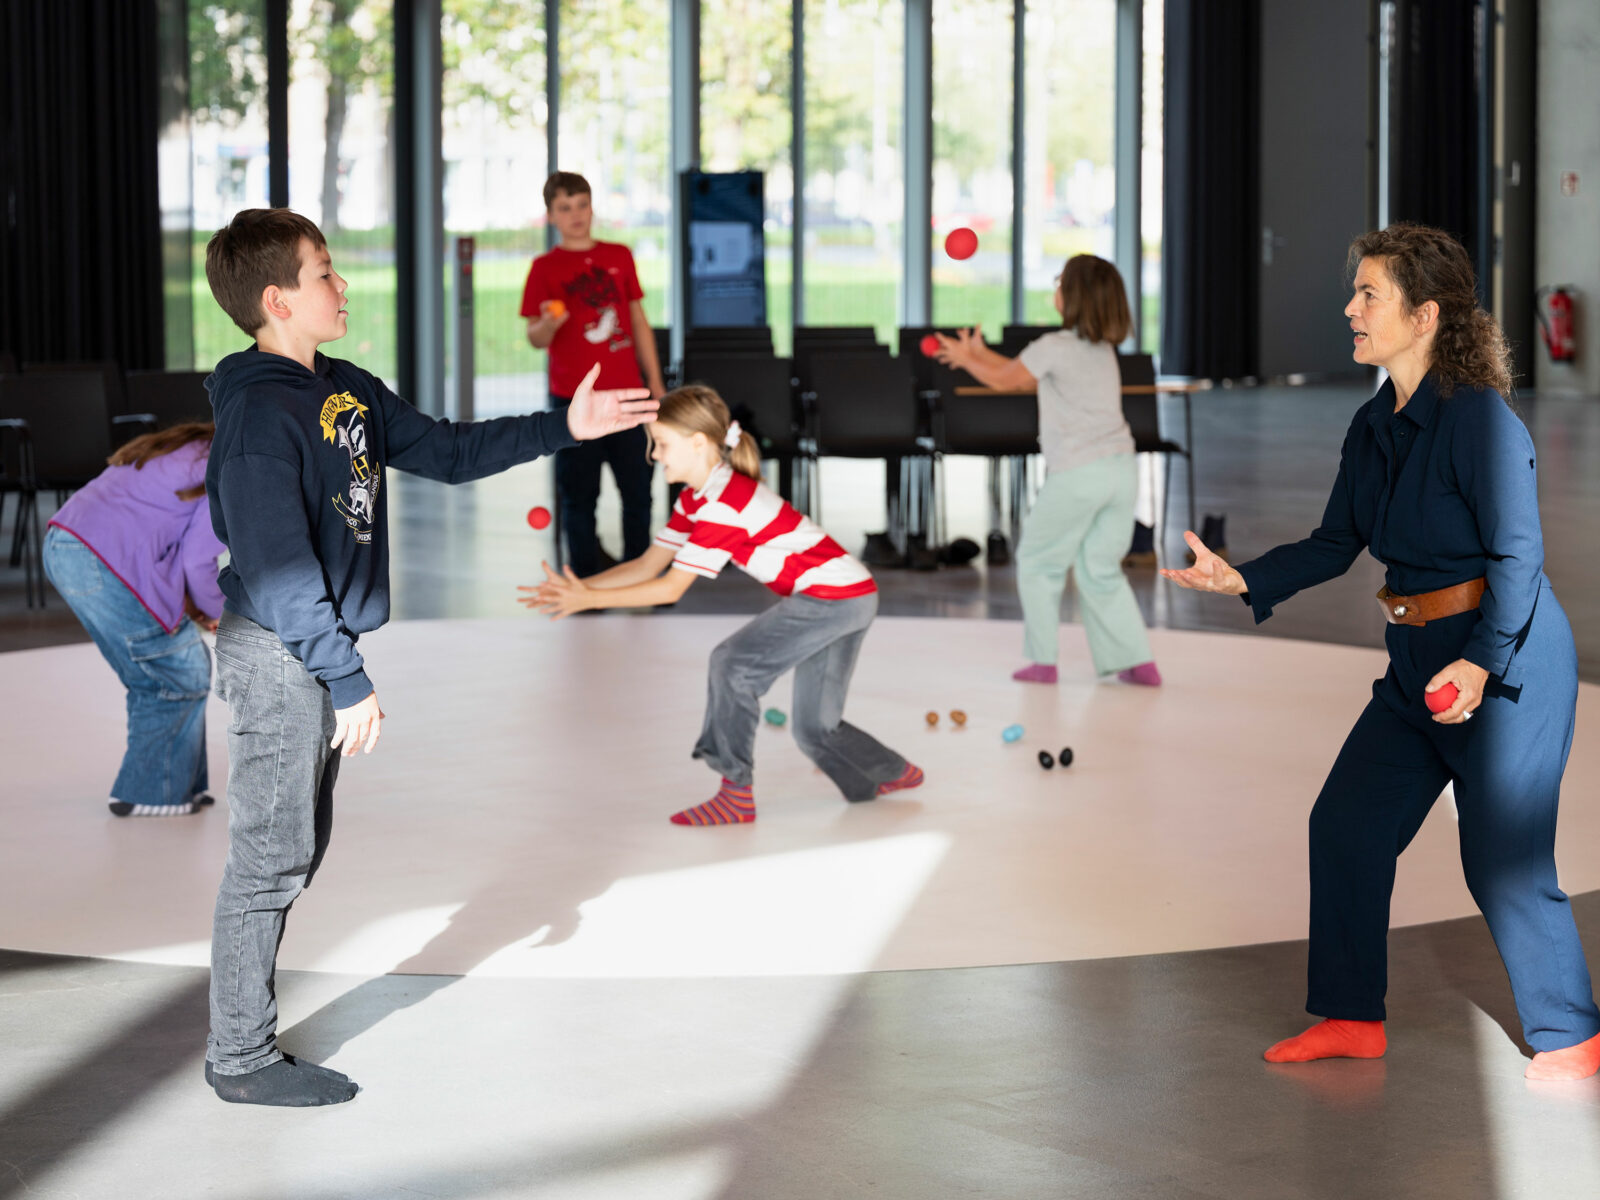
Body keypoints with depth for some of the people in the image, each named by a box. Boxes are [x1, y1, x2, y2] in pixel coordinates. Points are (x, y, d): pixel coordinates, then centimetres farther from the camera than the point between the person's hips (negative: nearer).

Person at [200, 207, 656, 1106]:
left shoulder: (347, 391, 10)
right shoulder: (259, 412, -19)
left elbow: (447, 452, 19)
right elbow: (276, 566, -22)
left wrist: (563, 428, 13)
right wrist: (348, 681, -21)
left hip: (320, 654, 10)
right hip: (279, 659, -10)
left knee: (298, 848, 15)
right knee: (271, 856, -2)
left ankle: (245, 1039, 24)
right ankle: (244, 1059, 8)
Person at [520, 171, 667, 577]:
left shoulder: (619, 256, 10)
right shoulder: (546, 268, 0)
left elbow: (638, 320, 15)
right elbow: (536, 339, -3)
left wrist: (655, 383, 13)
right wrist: (547, 324, -27)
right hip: (573, 399, -3)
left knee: (638, 489, 5)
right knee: (579, 494, 1)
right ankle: (586, 582, 9)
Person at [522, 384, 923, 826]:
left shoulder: (725, 504, -22)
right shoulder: (694, 500, 9)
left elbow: (671, 588, -22)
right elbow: (649, 565, 7)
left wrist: (589, 599, -19)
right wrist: (578, 587, -4)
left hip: (833, 597, -10)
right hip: (848, 598, 10)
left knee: (734, 663, -18)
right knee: (816, 731, 13)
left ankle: (736, 795, -13)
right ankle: (891, 773, 35)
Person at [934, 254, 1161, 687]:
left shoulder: (1054, 348, -10)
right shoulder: (1102, 348, 15)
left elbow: (1005, 379, 7)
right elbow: (1025, 378, 25)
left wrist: (967, 358, 24)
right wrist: (981, 354, 29)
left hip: (1078, 475, -7)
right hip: (1121, 470, 7)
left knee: (1038, 562, 11)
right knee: (1101, 570, 15)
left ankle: (1043, 661, 12)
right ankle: (1138, 663, 8)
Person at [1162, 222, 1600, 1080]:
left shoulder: (1480, 419, -18)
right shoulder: (1373, 427, 7)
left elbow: (1517, 555, -18)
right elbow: (1336, 544, 13)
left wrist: (1480, 662, -26)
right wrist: (1242, 580, 1)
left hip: (1506, 661, -9)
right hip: (1416, 660, 9)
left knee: (1504, 862, -4)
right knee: (1345, 823, 8)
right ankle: (1351, 1017, 21)